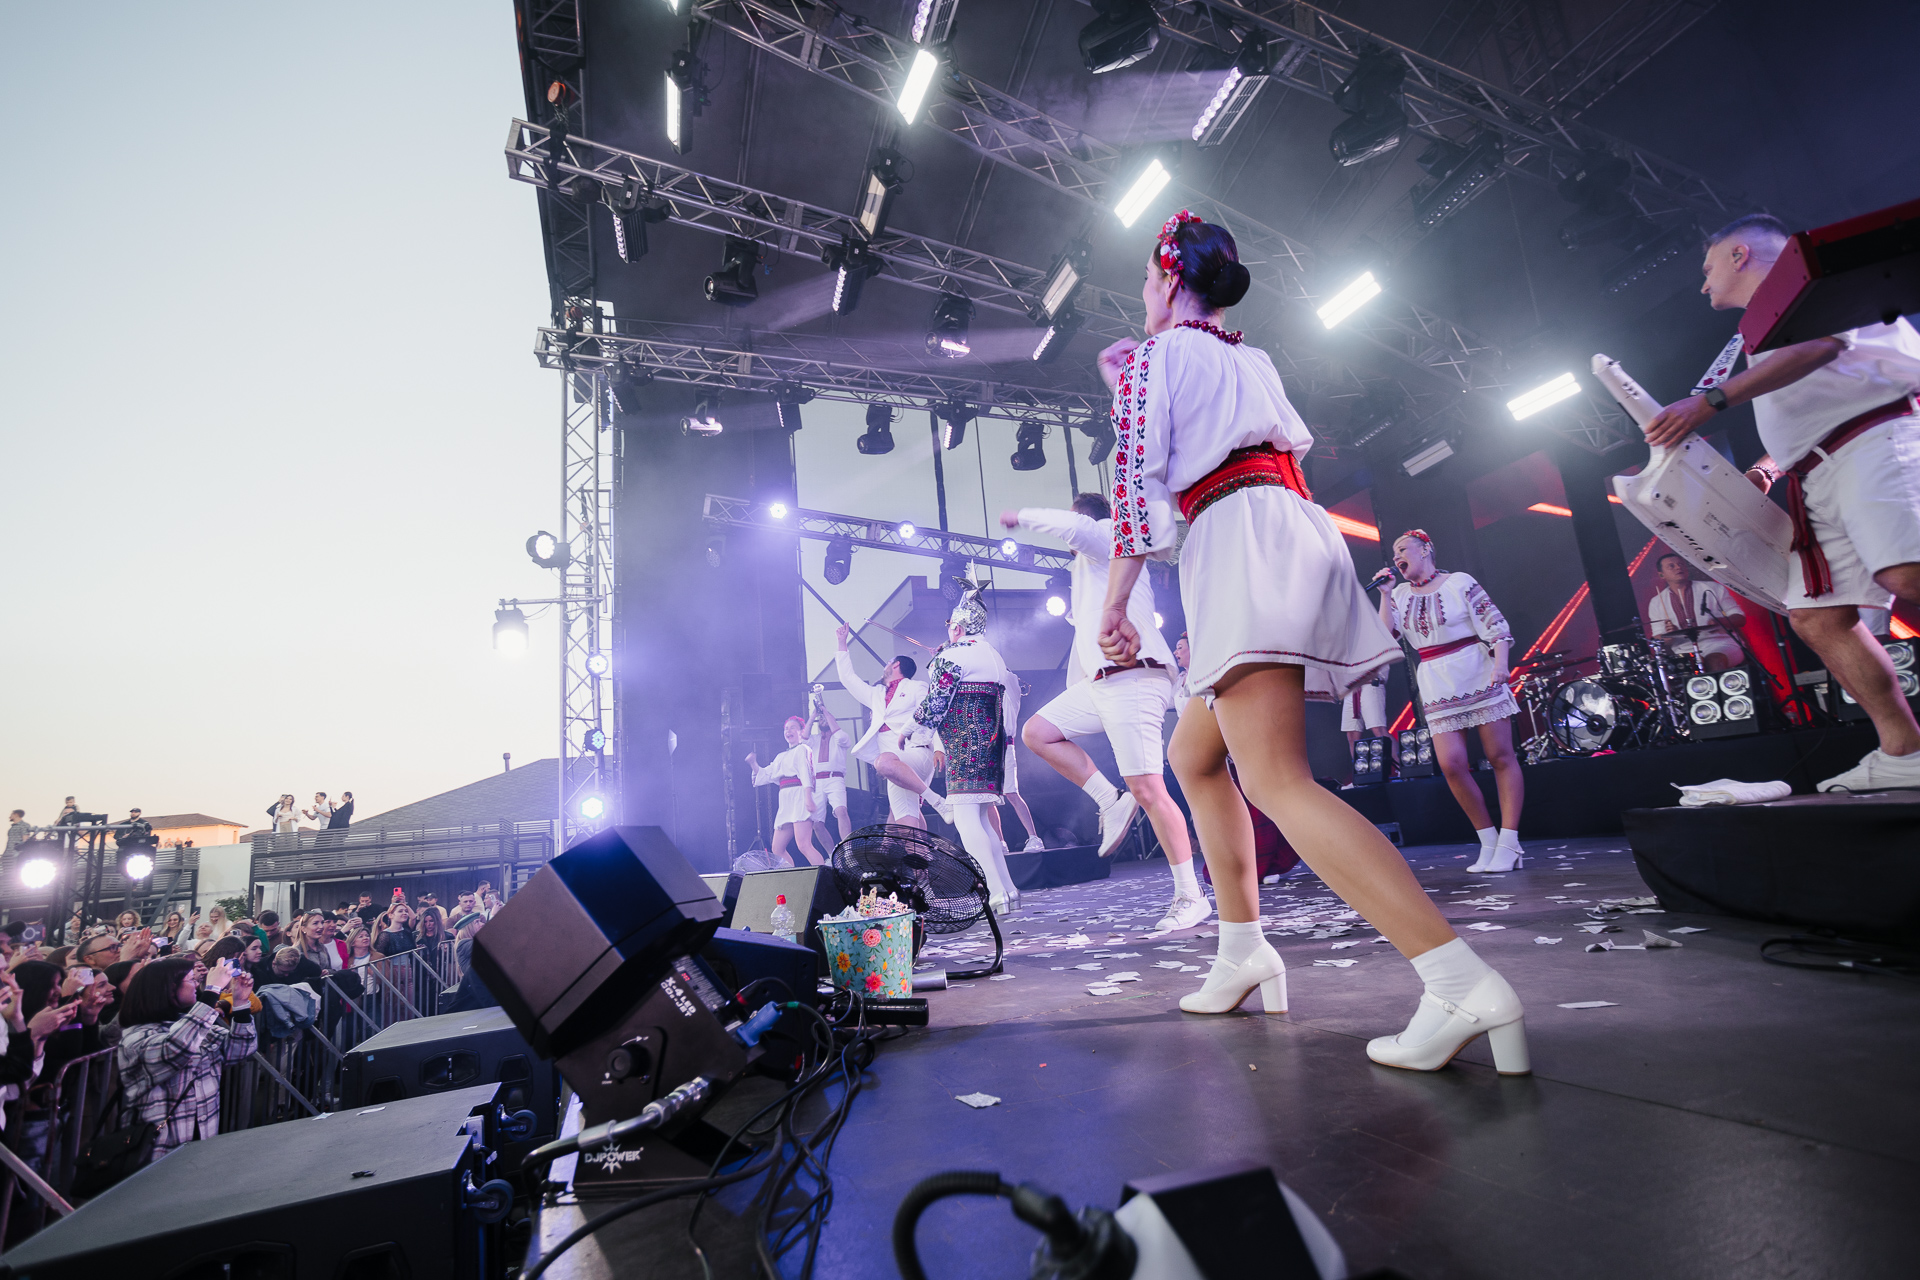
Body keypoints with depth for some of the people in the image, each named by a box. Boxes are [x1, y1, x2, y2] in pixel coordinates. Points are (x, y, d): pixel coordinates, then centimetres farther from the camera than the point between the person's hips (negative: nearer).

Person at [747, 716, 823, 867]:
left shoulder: (803, 749, 6)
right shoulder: (781, 756, 27)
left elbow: (805, 772, -9)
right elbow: (765, 775, 29)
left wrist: (808, 797, -21)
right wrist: (753, 764, 12)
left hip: (799, 796, -8)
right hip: (785, 802, 9)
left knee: (803, 845, -23)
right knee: (777, 849, 5)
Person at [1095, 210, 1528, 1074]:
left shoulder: (1154, 354, 7)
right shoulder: (1251, 361, 29)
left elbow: (1137, 478, -5)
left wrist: (1113, 605, -4)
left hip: (1239, 541, -9)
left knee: (1275, 779, -19)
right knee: (1194, 754, 16)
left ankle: (1463, 984, -29)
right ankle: (1244, 952, 17)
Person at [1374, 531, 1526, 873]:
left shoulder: (1460, 582, -2)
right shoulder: (1401, 594, 11)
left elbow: (1495, 624, -4)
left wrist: (1500, 663, -16)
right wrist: (1385, 592, -2)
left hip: (1477, 676, -3)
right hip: (1436, 686, 4)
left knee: (1501, 757, -2)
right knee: (1451, 763, -7)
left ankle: (1509, 844, 2)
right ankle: (1488, 841, 7)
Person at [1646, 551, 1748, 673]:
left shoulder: (1712, 588, 11)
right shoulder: (1657, 603, 11)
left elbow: (1740, 618, 9)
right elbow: (1658, 641, 9)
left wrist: (1720, 621, -13)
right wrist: (1670, 635, -15)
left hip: (1720, 646, -1)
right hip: (1684, 653, 1)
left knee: (1714, 661, -36)